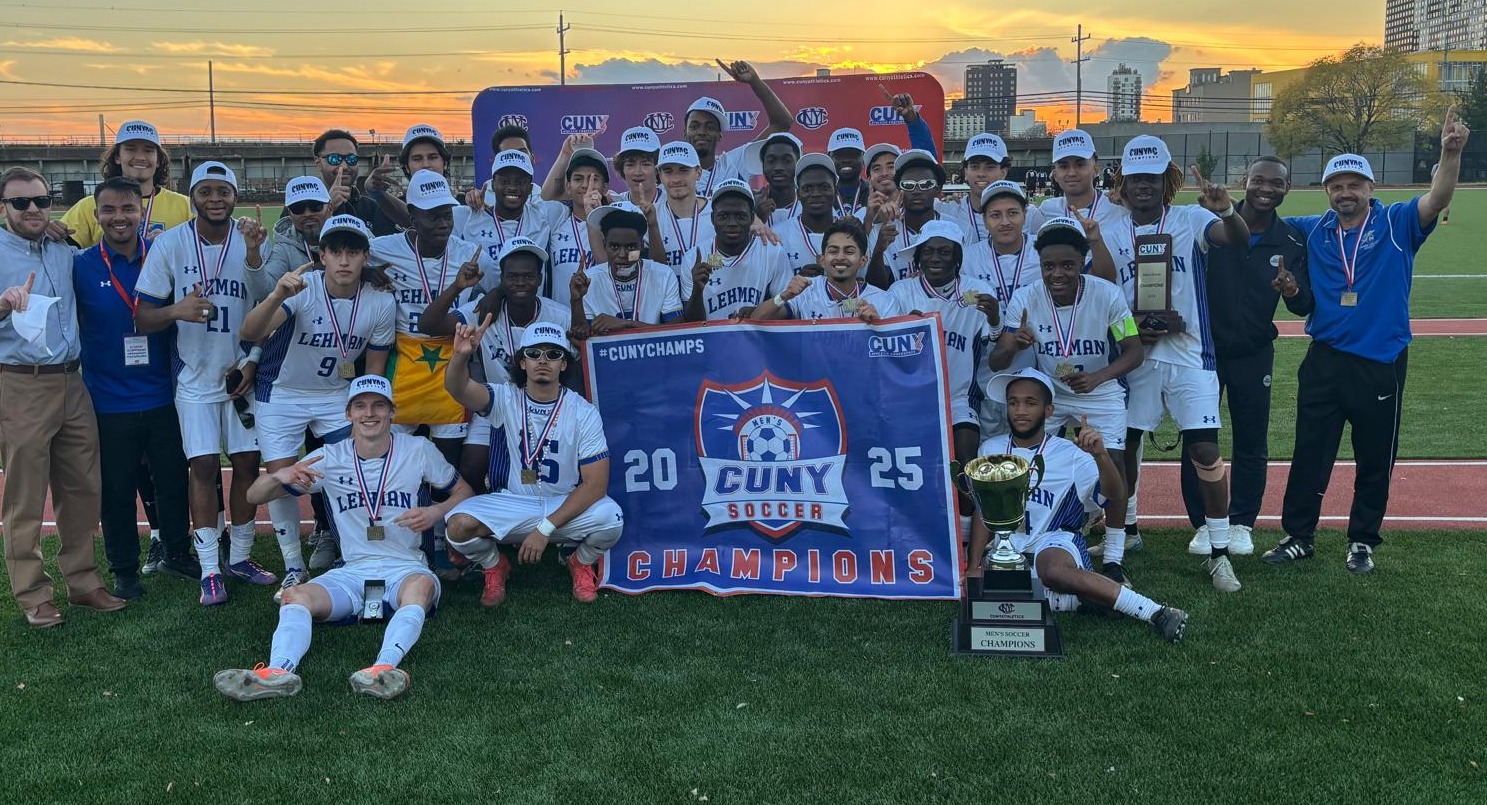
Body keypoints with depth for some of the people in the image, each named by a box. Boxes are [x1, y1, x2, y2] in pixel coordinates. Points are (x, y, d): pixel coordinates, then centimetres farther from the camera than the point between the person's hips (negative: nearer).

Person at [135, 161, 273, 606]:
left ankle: (240, 556, 20)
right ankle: (209, 569, 5)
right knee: (204, 466, -3)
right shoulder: (169, 244, -8)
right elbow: (143, 317, -8)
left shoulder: (253, 241, -5)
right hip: (196, 377, -1)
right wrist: (176, 310, -28)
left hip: (244, 374, 2)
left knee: (247, 462, 5)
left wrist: (253, 362, -8)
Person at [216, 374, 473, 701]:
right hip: (352, 571, 2)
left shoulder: (419, 450, 4)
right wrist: (279, 476, -17)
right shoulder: (329, 459, 6)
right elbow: (255, 496, 8)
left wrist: (434, 512, -9)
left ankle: (384, 667, -58)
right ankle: (279, 672, -50)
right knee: (295, 596, -27)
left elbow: (464, 492, 14)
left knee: (422, 584, -38)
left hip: (405, 567, -2)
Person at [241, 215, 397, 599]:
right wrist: (276, 297, -57)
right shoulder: (301, 288, -26)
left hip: (338, 395, 2)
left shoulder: (381, 303, -16)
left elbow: (374, 370, -3)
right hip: (281, 394, -2)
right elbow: (250, 333, -40)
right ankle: (294, 568, 13)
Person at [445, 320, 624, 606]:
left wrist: (545, 529, -22)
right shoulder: (504, 398, -7)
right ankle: (494, 566, 8)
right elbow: (458, 388, -29)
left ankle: (580, 560, 7)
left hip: (566, 505, 0)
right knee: (461, 524, -29)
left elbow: (596, 483, -14)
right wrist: (461, 356, -53)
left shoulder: (584, 412, -9)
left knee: (610, 519, -31)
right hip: (509, 504, 0)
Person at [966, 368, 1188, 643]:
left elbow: (1115, 500, -11)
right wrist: (974, 567, 2)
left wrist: (1100, 455, -29)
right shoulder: (990, 449, 12)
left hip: (1056, 542, -4)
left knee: (1052, 567, -39)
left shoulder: (1070, 454, 1)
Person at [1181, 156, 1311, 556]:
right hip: (1204, 348, -2)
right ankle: (1202, 523, 18)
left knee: (1252, 445, 8)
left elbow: (1304, 307, -3)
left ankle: (1241, 524, 22)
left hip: (1254, 354, 2)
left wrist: (1293, 290, -23)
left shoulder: (1291, 241, -2)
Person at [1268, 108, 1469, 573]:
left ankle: (1363, 541, 25)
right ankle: (1298, 536, 20)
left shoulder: (1397, 225, -3)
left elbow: (1437, 200, -18)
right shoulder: (1313, 231, 5)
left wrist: (1450, 153, -35)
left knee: (1375, 460, 9)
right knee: (1309, 454, 9)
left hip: (1382, 364, -2)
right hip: (1324, 361, 2)